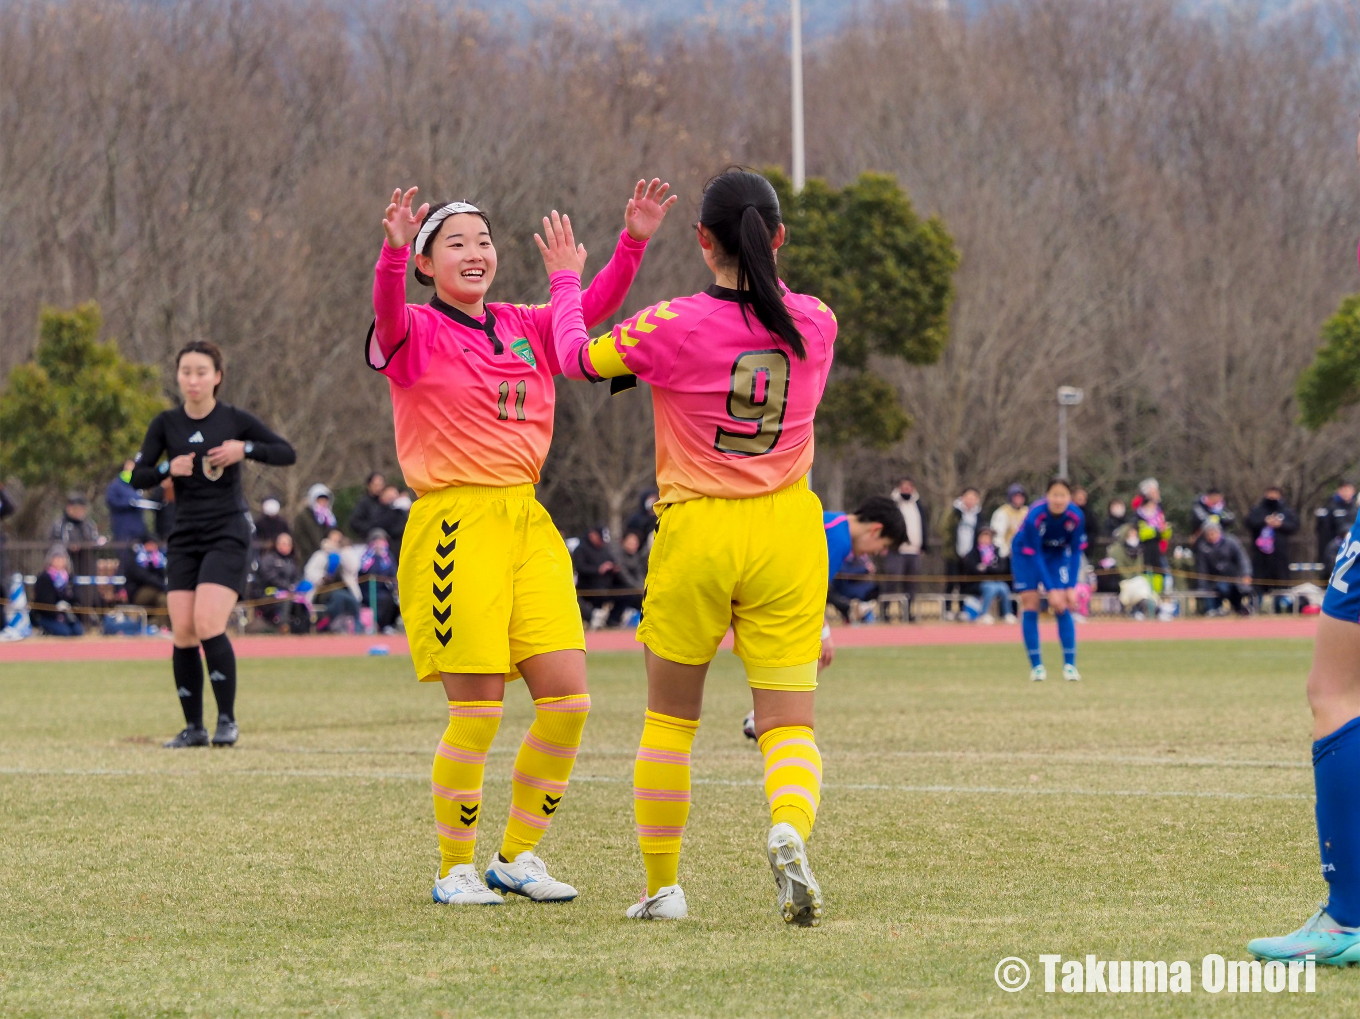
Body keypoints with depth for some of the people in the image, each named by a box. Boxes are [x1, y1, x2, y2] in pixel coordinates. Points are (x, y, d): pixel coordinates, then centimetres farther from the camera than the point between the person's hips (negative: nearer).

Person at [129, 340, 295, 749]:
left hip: (229, 534, -4)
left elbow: (287, 453, 2)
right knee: (182, 633, -2)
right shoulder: (166, 424, 5)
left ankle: (227, 719, -5)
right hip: (184, 536, 4)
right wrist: (168, 468, -14)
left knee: (208, 625, -17)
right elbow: (137, 477, 5)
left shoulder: (236, 420, -3)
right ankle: (193, 726, 8)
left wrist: (246, 449, -13)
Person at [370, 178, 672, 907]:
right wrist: (393, 250, -42)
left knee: (568, 697, 0)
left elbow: (591, 309, 6)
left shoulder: (524, 328, 15)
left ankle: (518, 855, 16)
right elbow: (387, 311, -23)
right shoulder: (416, 334, -2)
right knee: (477, 711, -7)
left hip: (527, 520, 6)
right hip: (455, 524, -6)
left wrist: (633, 242, -8)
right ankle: (455, 869, 9)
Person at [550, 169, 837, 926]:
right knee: (791, 726, 1)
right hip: (787, 533, 2)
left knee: (670, 720, 17)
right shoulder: (815, 324, -2)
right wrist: (755, 265, 36)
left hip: (696, 531, -2)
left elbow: (577, 357, 6)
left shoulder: (672, 328, -12)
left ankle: (664, 885, 22)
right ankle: (790, 829, -31)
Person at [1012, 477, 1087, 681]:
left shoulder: (1076, 517, -26)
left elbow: (1076, 552, -14)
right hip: (1026, 553, -2)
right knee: (1030, 604, -9)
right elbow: (1034, 555, -29)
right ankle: (1036, 665, -3)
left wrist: (1071, 588, -19)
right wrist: (1051, 590, -29)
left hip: (1057, 554, 2)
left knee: (1062, 606, -8)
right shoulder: (1035, 517, -34)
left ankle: (1070, 664, -5)